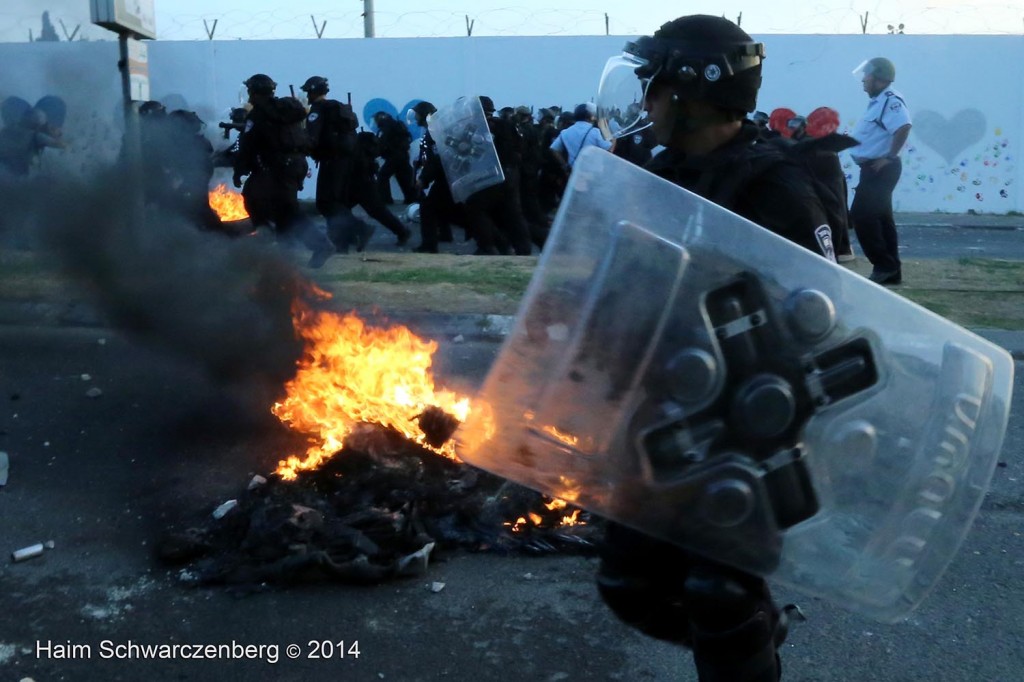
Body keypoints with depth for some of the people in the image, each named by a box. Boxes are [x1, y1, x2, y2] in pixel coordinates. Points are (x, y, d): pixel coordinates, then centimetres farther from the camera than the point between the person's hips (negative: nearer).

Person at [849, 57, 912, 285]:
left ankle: (883, 266, -7)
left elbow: (903, 128, -29)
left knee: (862, 216, -12)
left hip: (880, 169, -10)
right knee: (880, 218, 11)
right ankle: (891, 270, 16)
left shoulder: (891, 100, -16)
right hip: (875, 169, 10)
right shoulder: (879, 102, 16)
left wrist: (889, 157, -26)